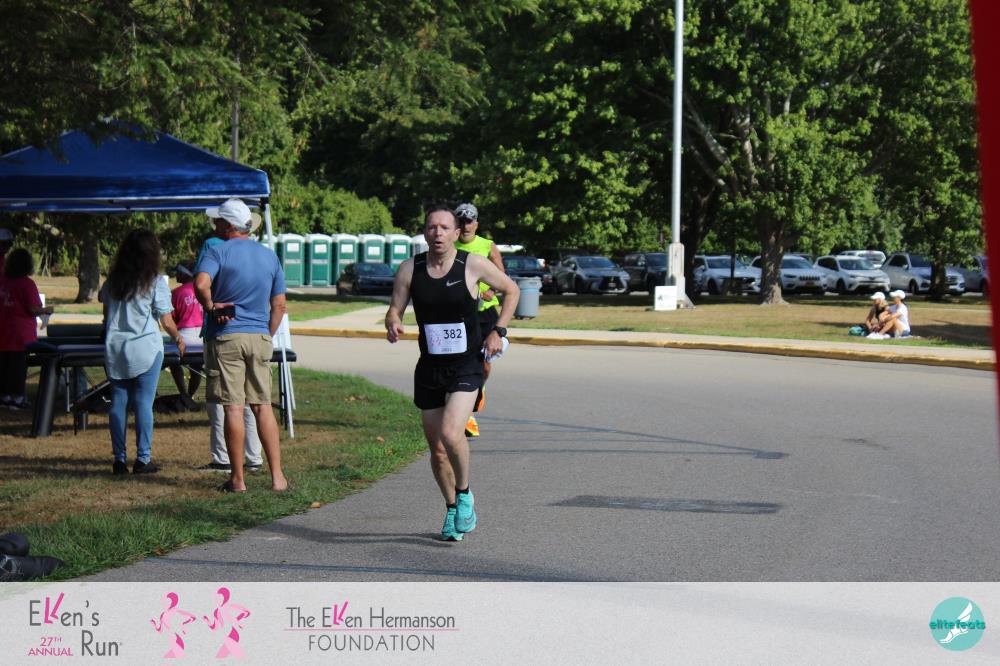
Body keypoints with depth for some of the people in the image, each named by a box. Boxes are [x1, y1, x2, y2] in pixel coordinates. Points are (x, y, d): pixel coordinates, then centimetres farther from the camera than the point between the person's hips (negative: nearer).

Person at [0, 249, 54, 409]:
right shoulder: (27, 283, -14)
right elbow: (33, 309, -16)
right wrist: (46, 310, 1)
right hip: (22, 334, -5)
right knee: (19, 364, 1)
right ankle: (17, 397, 3)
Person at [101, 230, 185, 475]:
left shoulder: (113, 280, 7)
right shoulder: (155, 282, -7)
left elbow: (105, 312, 16)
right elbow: (166, 321, -6)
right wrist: (178, 338, 11)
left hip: (115, 347, 4)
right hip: (146, 349, -4)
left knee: (118, 402, 7)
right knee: (144, 403, -1)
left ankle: (119, 459, 7)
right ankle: (142, 459, -2)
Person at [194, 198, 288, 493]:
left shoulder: (218, 252, -6)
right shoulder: (269, 256, 11)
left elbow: (201, 284, -25)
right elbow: (279, 305, 11)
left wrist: (210, 307, -8)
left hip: (226, 336, -4)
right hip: (260, 337, 4)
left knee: (233, 408, -2)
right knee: (262, 406, 8)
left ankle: (237, 479, 1)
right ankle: (277, 476, 5)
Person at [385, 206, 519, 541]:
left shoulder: (473, 265, -7)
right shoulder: (410, 269, -1)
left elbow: (511, 290, 7)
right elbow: (395, 308, 4)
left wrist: (498, 330, -4)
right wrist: (393, 324, -19)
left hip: (466, 366, -4)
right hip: (429, 368, 4)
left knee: (451, 434, -23)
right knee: (436, 448, 9)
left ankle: (464, 495, 3)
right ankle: (452, 510, 30)